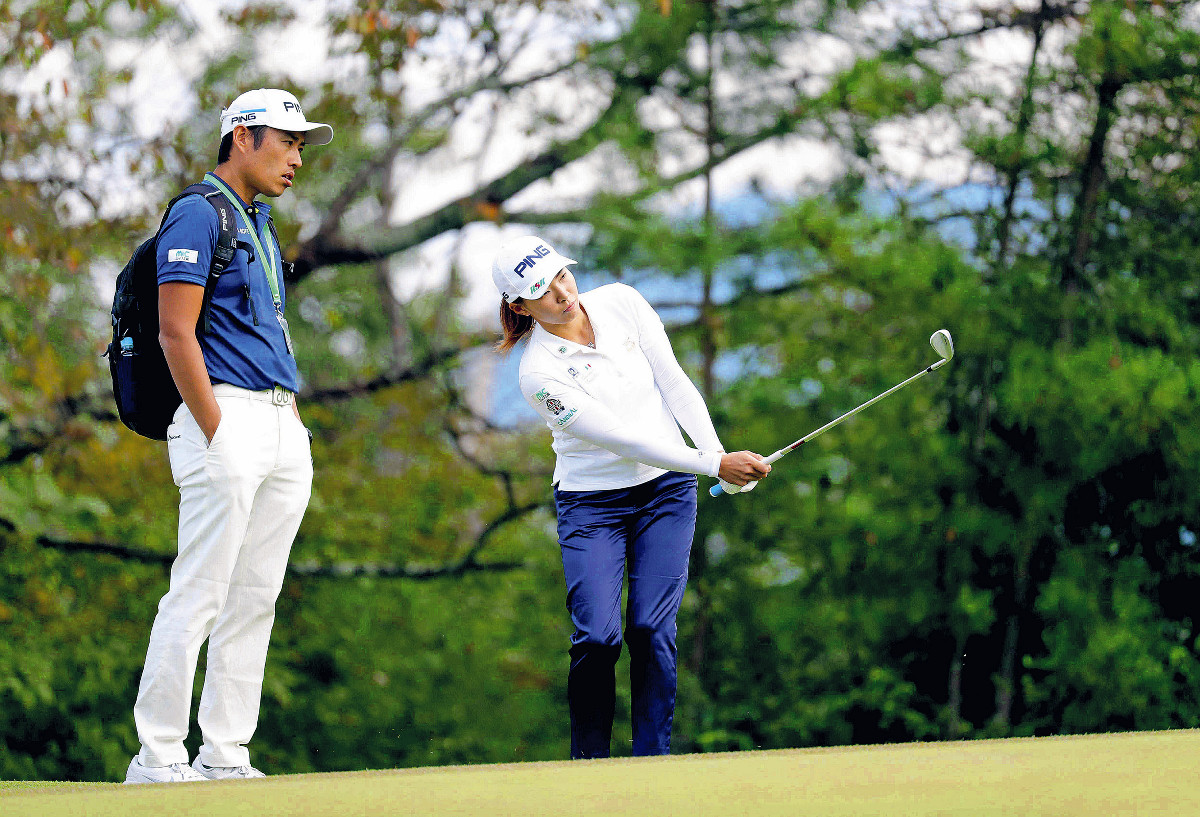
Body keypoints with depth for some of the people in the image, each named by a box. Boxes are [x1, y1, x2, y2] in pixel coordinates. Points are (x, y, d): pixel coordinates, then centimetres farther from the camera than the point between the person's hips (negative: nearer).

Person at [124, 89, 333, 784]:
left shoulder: (259, 223, 22)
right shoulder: (198, 214, -7)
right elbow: (176, 333, -14)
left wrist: (294, 419, 13)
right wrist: (216, 434, -17)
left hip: (283, 428, 9)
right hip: (227, 418, -9)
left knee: (255, 599, 7)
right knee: (199, 596, -10)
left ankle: (225, 756, 9)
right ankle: (159, 759, -9)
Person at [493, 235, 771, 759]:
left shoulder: (621, 302, -4)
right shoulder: (540, 373, -19)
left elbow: (674, 382, -1)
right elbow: (623, 439, -22)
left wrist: (716, 451, -15)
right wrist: (713, 466, -25)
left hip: (666, 489, 3)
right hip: (591, 503, -3)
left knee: (651, 629, -11)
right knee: (597, 637, -16)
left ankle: (651, 760, -7)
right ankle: (589, 764, 0)